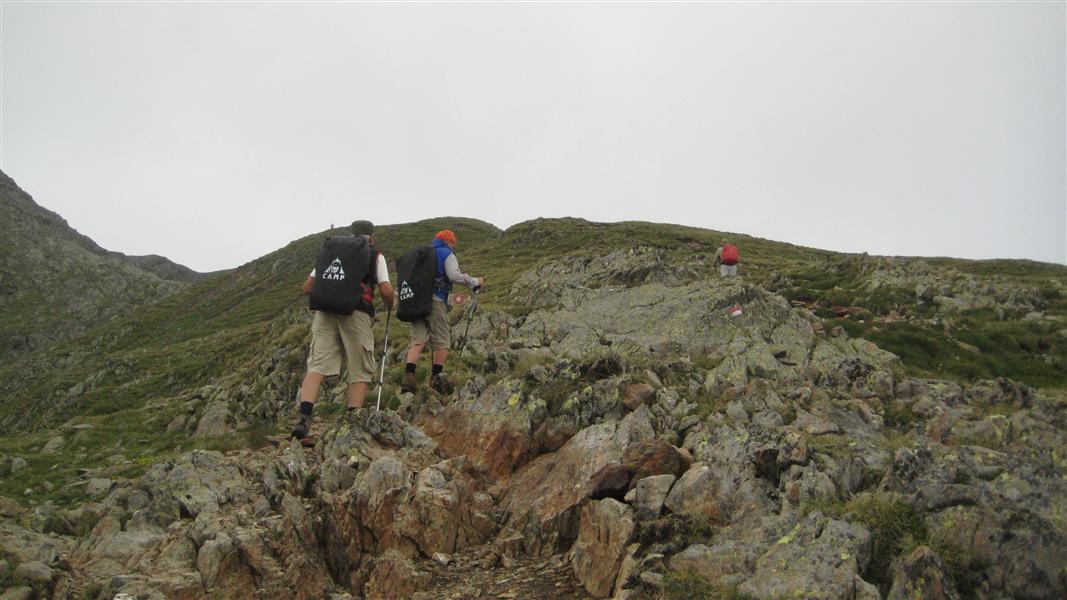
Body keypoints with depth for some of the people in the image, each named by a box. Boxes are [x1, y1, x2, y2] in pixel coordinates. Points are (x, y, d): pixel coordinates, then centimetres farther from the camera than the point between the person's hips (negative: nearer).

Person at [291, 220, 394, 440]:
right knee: (360, 372, 6)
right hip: (356, 314, -3)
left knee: (317, 366, -2)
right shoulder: (375, 255, 15)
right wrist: (391, 306, 23)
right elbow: (386, 291, 3)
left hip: (325, 312, 3)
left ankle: (304, 418, -18)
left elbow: (307, 287, 19)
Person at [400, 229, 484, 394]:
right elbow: (455, 275, -10)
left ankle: (408, 377, -17)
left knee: (417, 340, -1)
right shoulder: (447, 254, 5)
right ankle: (436, 377, 0)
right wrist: (475, 282, -1)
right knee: (441, 341, 3)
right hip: (435, 301, -6)